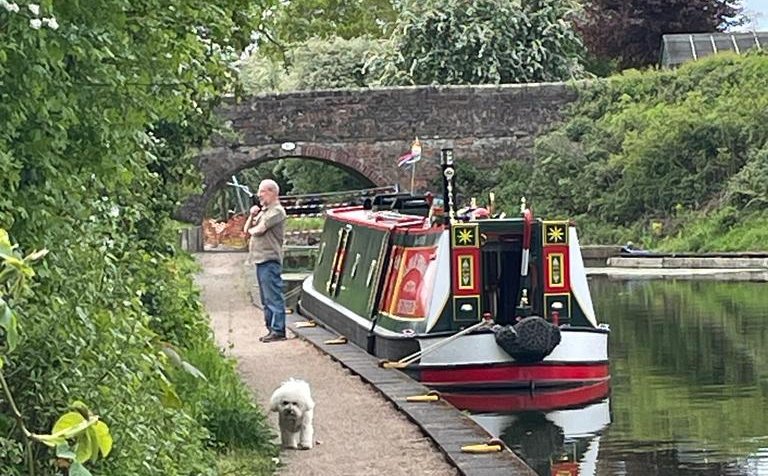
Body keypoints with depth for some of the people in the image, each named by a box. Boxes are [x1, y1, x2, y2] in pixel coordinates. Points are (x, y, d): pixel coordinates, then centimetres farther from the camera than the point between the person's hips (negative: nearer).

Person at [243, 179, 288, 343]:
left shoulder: (276, 211, -8)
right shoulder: (263, 211, 23)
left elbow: (260, 229, -17)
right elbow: (247, 229, 20)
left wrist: (251, 229, 5)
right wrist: (252, 216, 2)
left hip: (269, 260, -10)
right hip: (261, 260, 10)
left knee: (274, 297, -10)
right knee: (266, 299, 12)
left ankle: (278, 330, -10)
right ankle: (271, 329, 16)